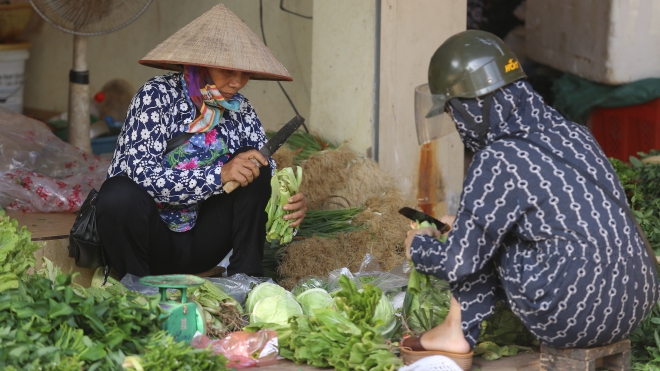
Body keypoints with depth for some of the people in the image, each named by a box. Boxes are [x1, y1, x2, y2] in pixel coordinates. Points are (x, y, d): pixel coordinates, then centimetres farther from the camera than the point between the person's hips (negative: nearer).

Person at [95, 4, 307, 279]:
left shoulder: (240, 110, -2)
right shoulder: (158, 96, -15)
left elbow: (268, 174, 0)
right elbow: (142, 174, -25)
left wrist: (289, 203, -23)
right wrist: (219, 175, -34)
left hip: (199, 242, 4)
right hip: (149, 240, -4)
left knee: (252, 161, -13)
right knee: (120, 192, -34)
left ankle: (245, 275, -12)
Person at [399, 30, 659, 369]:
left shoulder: (498, 163, -15)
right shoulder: (570, 134, 8)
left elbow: (458, 263, -7)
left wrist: (417, 245, 16)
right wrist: (463, 224, 33)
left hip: (572, 320, -7)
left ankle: (457, 334, 19)